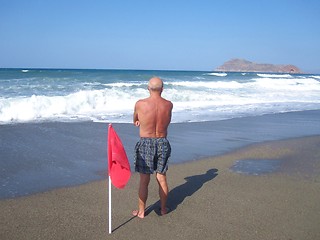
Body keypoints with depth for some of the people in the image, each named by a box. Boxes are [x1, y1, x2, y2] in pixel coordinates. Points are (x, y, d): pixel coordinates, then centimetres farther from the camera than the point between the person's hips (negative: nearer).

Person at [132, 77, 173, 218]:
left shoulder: (140, 104, -12)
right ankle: (163, 209, 28)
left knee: (144, 180, 7)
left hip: (145, 144, -3)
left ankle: (141, 211, 19)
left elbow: (135, 120, 7)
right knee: (162, 178, 15)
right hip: (163, 143, 3)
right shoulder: (169, 105, -4)